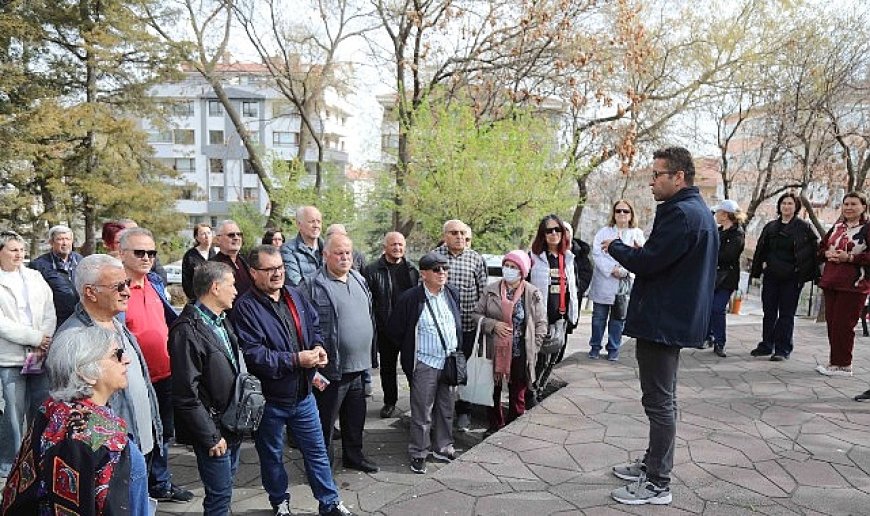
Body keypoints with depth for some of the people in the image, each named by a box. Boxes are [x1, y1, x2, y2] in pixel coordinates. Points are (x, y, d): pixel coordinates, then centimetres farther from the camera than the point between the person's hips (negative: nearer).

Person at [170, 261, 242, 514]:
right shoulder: (188, 330, -19)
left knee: (226, 487, 20)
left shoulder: (221, 321, 9)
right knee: (219, 495, 2)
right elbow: (187, 395, -20)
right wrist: (211, 436, -17)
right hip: (214, 430, -8)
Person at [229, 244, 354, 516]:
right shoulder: (245, 307, -18)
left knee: (317, 450, 15)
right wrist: (295, 360, -25)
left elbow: (314, 326, 16)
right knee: (272, 456, 17)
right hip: (269, 398, -5)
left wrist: (318, 347, -5)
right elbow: (252, 353, -26)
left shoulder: (295, 296, 4)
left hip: (302, 394, 5)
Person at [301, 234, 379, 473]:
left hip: (360, 365, 7)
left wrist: (371, 354, 18)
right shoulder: (312, 285, -13)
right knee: (325, 420, 8)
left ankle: (353, 454, 38)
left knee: (356, 416, 20)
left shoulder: (359, 280, 10)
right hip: (332, 368, -7)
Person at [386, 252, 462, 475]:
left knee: (446, 409, 15)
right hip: (425, 364, -5)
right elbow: (394, 330, -3)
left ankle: (442, 448, 31)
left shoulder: (452, 294, 4)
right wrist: (411, 351, 4)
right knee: (422, 412, 3)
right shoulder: (410, 298, -13)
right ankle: (418, 453, 18)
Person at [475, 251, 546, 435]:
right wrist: (493, 324, -14)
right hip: (495, 351, 2)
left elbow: (541, 324, -1)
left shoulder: (533, 294, -6)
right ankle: (495, 424, 32)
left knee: (517, 393, 13)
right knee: (494, 390, 14)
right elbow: (477, 314, 4)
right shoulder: (491, 290, -2)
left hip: (520, 354, -1)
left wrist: (533, 350, -6)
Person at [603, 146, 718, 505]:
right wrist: (636, 252, 8)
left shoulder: (680, 213, -19)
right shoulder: (698, 211, 15)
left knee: (659, 401, -3)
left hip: (662, 322, -11)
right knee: (662, 399, 19)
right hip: (676, 318, 11)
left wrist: (616, 247, -5)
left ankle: (657, 484, 7)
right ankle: (653, 465, 32)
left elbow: (647, 263, -22)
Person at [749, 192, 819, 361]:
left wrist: (809, 272, -9)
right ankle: (766, 345, 20)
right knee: (769, 312, 10)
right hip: (771, 276, 4)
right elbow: (760, 249, 14)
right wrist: (757, 269, 5)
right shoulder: (770, 227, 10)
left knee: (786, 314, 1)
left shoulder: (804, 227, -1)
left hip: (792, 278, -4)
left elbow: (815, 249, -2)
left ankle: (783, 349, 7)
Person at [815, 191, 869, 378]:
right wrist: (827, 254, 1)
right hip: (831, 282, 7)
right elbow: (821, 248, 22)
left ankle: (843, 365, 4)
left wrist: (850, 257, -18)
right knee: (831, 321, 8)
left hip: (853, 285, -7)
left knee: (843, 324, -6)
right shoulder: (837, 227, 17)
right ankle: (835, 361, 18)